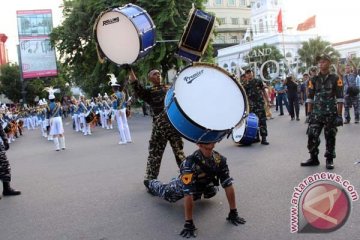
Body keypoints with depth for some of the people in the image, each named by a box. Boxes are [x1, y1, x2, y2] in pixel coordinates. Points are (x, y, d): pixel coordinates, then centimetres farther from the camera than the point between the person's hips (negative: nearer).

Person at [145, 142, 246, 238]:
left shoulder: (220, 159, -32)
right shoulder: (191, 162, -46)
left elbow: (228, 185, -28)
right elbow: (188, 194, -48)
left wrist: (233, 213, -29)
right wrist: (188, 223, -48)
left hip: (203, 184, 4)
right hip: (183, 183, -3)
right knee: (166, 193, 16)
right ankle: (151, 183, 49)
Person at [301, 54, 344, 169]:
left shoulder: (335, 79, -1)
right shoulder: (314, 80, 7)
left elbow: (340, 98, -3)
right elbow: (310, 98, 9)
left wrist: (339, 115, -8)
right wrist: (309, 113, 4)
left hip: (331, 114, -2)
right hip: (316, 114, 2)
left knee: (330, 137, 5)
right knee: (312, 136, -2)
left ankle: (329, 160, 17)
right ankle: (313, 159, 12)